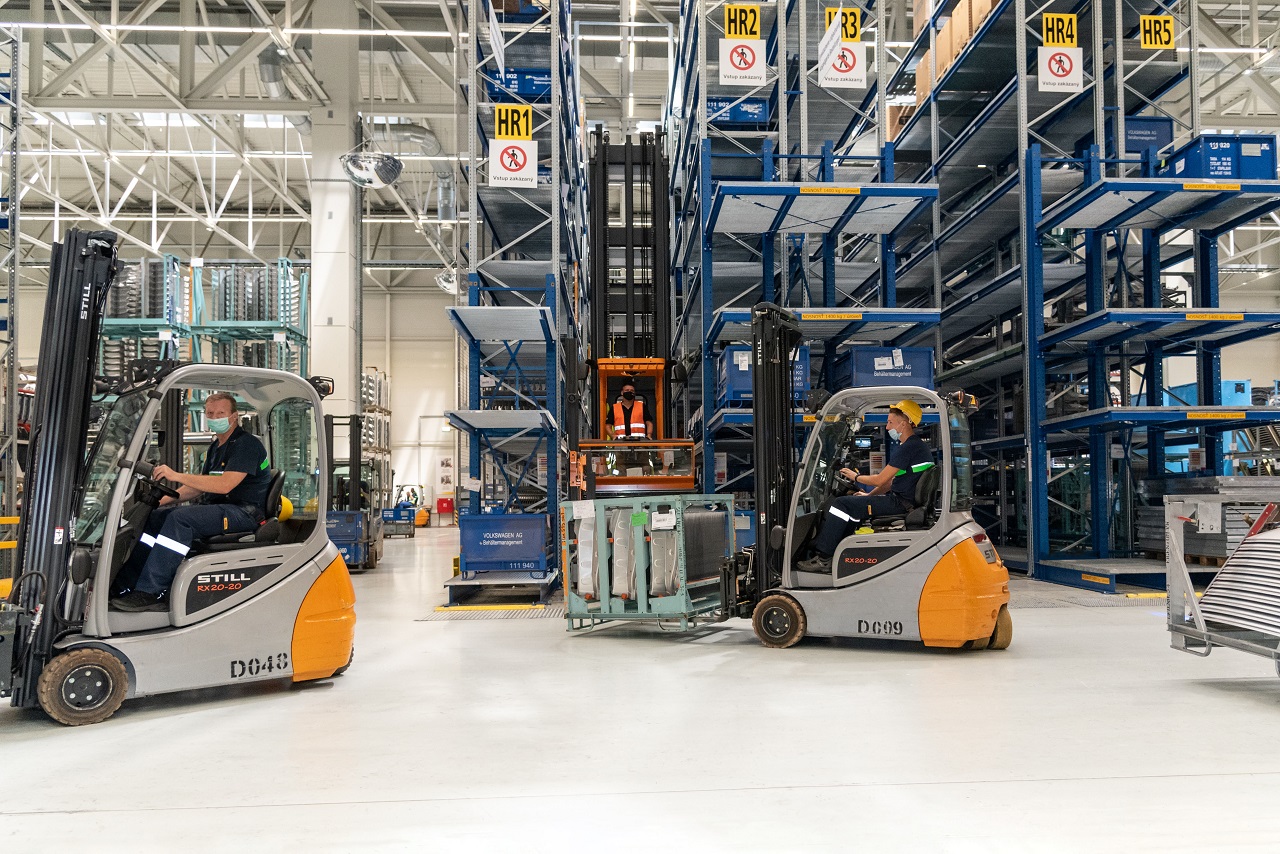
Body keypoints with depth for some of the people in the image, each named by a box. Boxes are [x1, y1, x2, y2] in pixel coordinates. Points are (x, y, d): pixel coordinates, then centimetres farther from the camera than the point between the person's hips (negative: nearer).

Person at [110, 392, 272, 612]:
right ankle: (128, 582, -7)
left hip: (244, 512, -10)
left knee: (180, 518, -28)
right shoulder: (215, 447, 19)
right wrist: (165, 499, 7)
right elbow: (200, 486, 22)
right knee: (155, 516, -1)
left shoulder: (246, 444, -11)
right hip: (217, 507, 10)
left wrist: (177, 476, -24)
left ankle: (150, 592, -27)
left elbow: (225, 485, -24)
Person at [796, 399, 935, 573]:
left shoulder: (908, 448, -17)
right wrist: (869, 495, 17)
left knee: (841, 505, -12)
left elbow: (880, 480, -16)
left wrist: (855, 477, 1)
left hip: (899, 503, -11)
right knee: (848, 504, 16)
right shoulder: (916, 445, 18)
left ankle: (823, 560, -9)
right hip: (902, 501, 11)